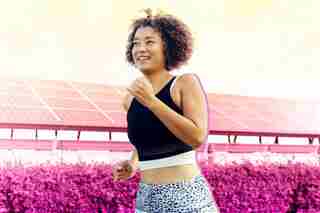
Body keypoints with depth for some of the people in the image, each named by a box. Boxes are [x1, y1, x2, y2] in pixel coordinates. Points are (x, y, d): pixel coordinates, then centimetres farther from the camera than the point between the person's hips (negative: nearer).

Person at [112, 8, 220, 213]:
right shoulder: (131, 97, 4)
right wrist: (133, 164, 4)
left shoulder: (186, 83, -9)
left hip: (186, 196, -4)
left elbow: (198, 137, -20)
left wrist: (152, 102, -21)